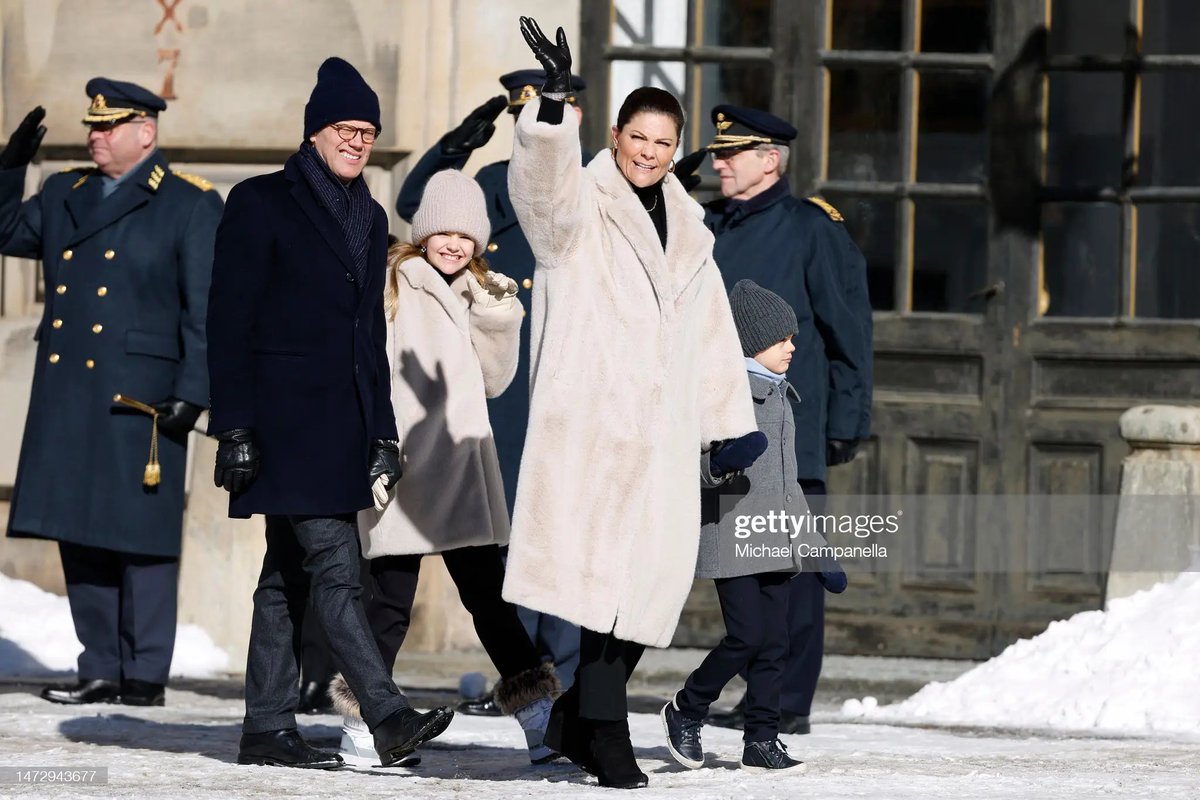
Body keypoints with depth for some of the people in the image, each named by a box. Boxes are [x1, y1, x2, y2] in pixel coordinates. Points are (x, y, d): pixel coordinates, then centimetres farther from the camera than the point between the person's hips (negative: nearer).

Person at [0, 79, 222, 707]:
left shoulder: (191, 205, -1)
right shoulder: (64, 196, 16)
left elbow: (207, 310, -5)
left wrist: (192, 394, -13)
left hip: (140, 395, -6)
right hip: (67, 395, 6)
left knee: (139, 533, -3)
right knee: (80, 533, 6)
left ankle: (145, 674, 2)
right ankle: (101, 670, 12)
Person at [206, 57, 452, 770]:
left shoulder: (369, 218, 17)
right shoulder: (262, 203, -4)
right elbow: (230, 322, -7)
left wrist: (383, 433, 17)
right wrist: (234, 428, -13)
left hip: (342, 421, 7)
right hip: (286, 419, -7)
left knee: (291, 573, 8)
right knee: (334, 566, -14)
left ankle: (267, 729, 10)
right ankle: (390, 718, -21)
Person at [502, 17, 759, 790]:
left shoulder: (685, 228, 21)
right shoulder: (578, 206, 3)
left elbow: (711, 332, 23)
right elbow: (544, 175, -22)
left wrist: (728, 425, 19)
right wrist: (554, 104, -39)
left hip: (660, 428, 6)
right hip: (588, 419, -6)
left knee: (654, 573, 1)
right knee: (607, 568, -14)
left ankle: (578, 717, 15)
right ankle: (605, 729, -13)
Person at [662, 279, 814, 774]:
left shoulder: (778, 394, 19)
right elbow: (703, 464, -13)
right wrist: (723, 463, -35)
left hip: (775, 541, 8)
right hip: (732, 538, -8)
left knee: (774, 642, 4)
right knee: (746, 636, -12)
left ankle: (762, 741, 7)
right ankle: (685, 712, 8)